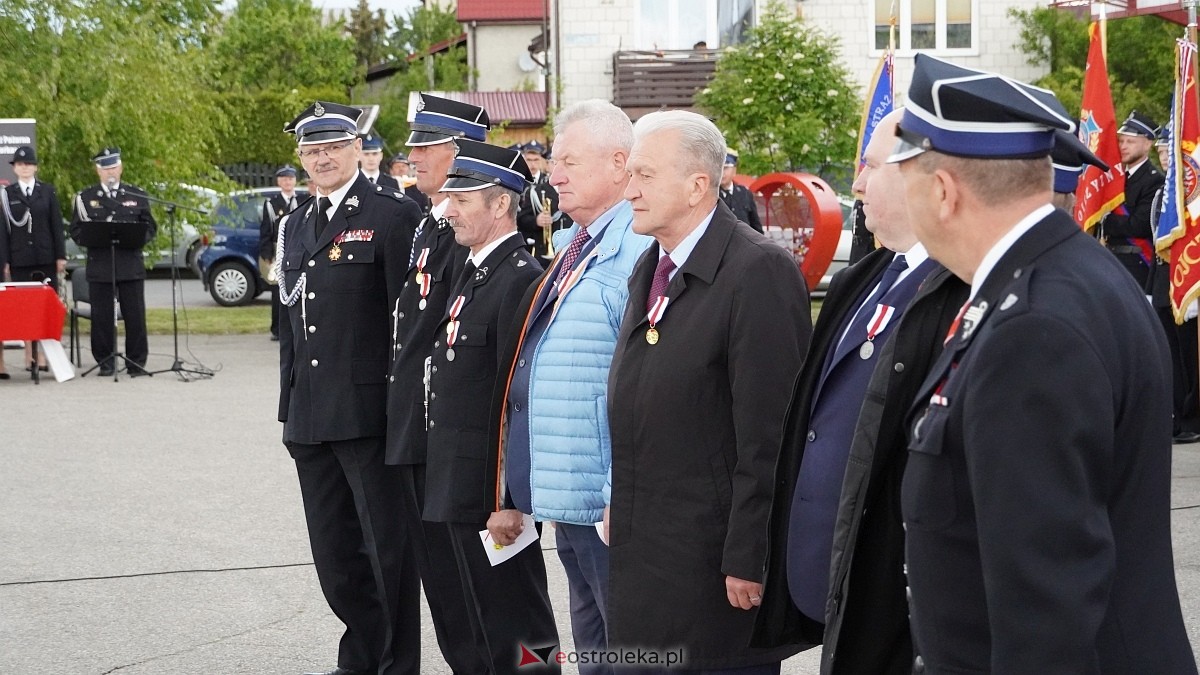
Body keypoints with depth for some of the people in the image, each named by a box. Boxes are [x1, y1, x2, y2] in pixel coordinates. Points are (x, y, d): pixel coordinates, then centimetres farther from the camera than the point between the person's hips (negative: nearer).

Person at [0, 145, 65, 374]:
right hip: (20, 260, -1)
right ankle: (29, 355, 3)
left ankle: (45, 355, 3)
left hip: (46, 258, 1)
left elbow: (57, 225, 6)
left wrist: (61, 256, 0)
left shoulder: (48, 191, 7)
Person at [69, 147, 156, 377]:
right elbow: (76, 230, 6)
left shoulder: (137, 195, 11)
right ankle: (106, 362, 10)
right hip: (99, 266, 0)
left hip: (131, 265, 0)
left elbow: (149, 227, 10)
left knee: (135, 315, 1)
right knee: (102, 316, 1)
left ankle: (137, 362, 8)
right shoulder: (86, 197, 8)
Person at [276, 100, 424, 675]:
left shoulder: (391, 215, -7)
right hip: (311, 418, 7)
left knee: (387, 547, 1)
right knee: (334, 552, 15)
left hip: (369, 412, -7)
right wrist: (290, 409, 16)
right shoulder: (294, 225, 16)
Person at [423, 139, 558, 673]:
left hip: (492, 489, -10)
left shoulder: (520, 279, -18)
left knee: (514, 628, -2)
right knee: (487, 625, 17)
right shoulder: (473, 272, 14)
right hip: (460, 487, 10)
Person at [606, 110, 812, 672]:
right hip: (646, 553, 8)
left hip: (714, 559, -8)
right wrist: (620, 510, 15)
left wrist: (749, 560, -20)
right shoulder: (648, 270, 13)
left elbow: (769, 436, -19)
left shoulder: (759, 272, -16)